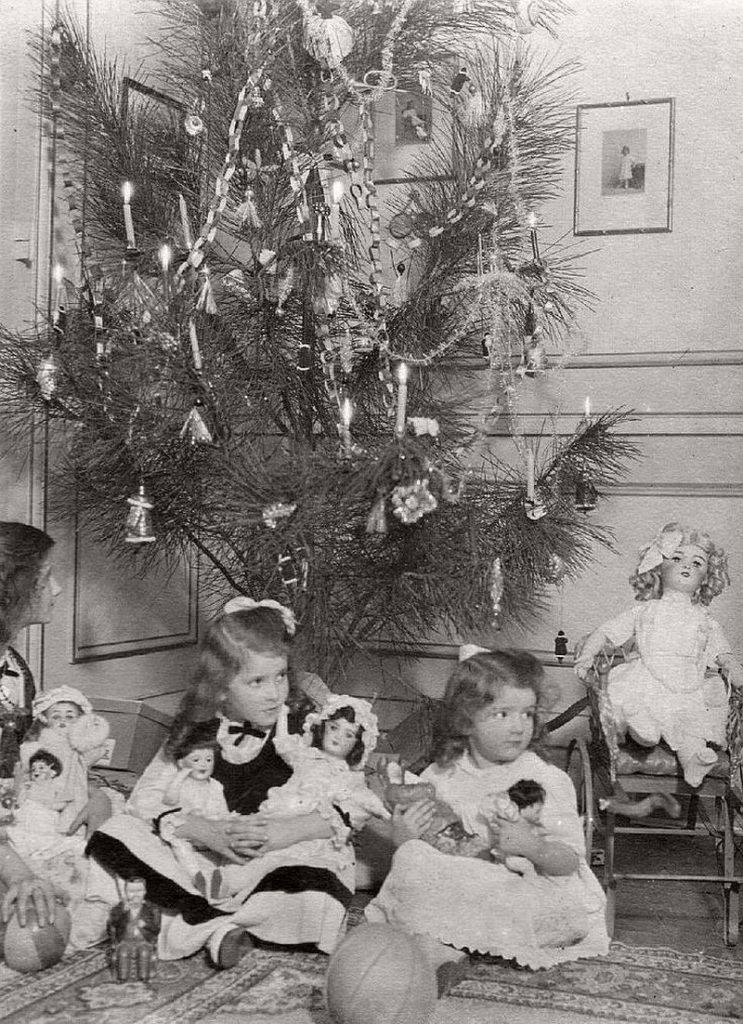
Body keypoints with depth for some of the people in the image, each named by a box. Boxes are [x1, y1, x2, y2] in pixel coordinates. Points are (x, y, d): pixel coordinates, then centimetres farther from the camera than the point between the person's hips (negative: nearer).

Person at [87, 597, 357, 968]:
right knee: (112, 836, -17)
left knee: (328, 892, -32)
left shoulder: (303, 727, -7)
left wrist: (286, 831, -30)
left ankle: (194, 923, -23)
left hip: (274, 869, -2)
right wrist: (208, 832, -26)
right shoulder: (195, 728, -2)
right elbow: (145, 798, -8)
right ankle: (219, 923, -24)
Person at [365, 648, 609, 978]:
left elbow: (569, 861, -6)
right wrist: (402, 838, -11)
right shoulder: (440, 777, 7)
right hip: (457, 885, 2)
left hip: (528, 887, -2)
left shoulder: (547, 781, -2)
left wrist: (534, 848, -27)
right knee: (410, 859, -20)